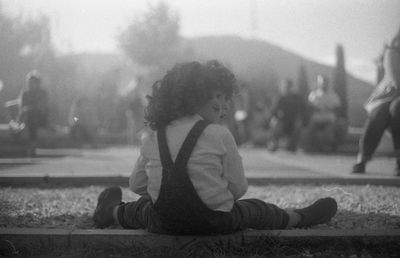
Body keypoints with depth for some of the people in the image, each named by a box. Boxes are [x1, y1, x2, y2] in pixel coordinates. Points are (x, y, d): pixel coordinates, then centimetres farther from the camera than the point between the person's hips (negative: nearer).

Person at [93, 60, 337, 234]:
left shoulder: (153, 137, -3)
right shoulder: (219, 135, -14)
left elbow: (137, 184, 3)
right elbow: (239, 188, -10)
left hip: (163, 224, 3)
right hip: (216, 223, -2)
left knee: (144, 206, 36)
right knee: (256, 209, 24)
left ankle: (112, 212, 61)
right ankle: (299, 218, 47)